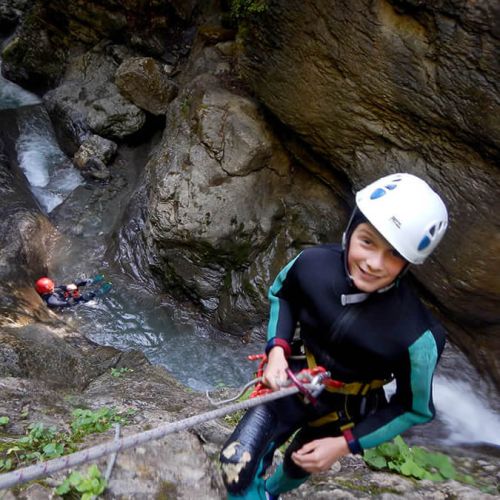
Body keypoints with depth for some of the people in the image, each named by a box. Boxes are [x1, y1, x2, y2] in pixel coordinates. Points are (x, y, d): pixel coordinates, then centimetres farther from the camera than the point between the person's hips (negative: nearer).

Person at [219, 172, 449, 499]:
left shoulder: (416, 336, -33)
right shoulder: (312, 263, -27)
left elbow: (415, 409, -14)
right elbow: (282, 295, -1)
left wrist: (343, 445, -14)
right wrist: (277, 350, -16)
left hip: (343, 410, 0)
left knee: (298, 466, 25)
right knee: (237, 465, -15)